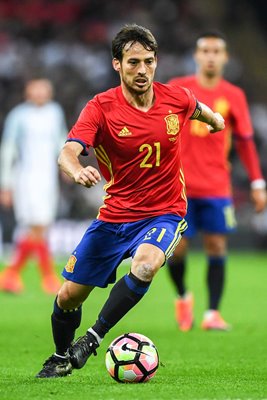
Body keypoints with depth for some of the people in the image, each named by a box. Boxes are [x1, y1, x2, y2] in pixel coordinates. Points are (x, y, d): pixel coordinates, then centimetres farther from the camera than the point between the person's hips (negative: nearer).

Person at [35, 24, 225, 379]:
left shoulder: (176, 99, -7)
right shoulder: (101, 107, -14)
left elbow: (199, 110, 20)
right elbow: (67, 153, -29)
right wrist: (78, 172, -52)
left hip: (164, 213, -1)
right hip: (115, 214, 1)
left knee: (145, 265, -34)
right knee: (69, 296, 4)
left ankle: (93, 338, -20)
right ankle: (61, 358, 34)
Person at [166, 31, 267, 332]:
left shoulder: (233, 96, 5)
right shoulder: (177, 89, 1)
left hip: (216, 187, 1)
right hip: (179, 185, -1)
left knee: (216, 247, -4)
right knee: (177, 248, -3)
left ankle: (212, 313, 3)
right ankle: (183, 297, 25)